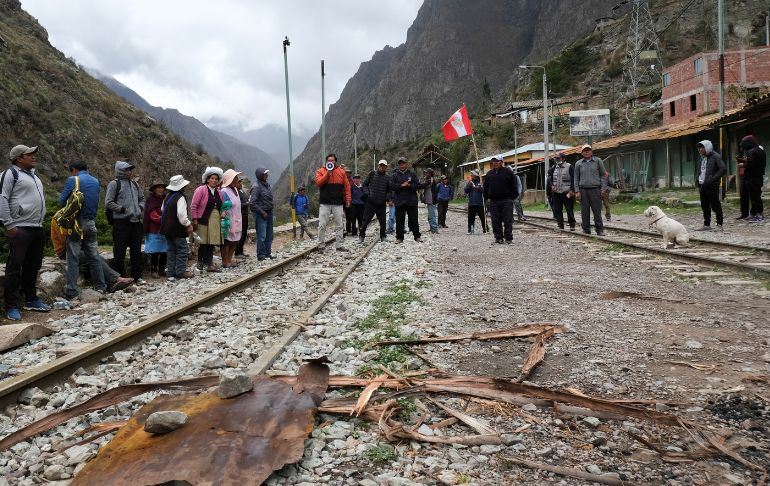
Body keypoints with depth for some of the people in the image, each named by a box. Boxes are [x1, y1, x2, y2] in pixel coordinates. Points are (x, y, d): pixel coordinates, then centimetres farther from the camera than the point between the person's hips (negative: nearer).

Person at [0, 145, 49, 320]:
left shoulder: (32, 174, 20)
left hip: (37, 228, 8)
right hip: (20, 229, -8)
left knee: (33, 267, 15)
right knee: (14, 269, -5)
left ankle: (31, 300, 25)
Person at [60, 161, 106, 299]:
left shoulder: (72, 180, -7)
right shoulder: (96, 181, 10)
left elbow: (62, 201, -6)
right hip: (91, 223, 5)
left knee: (73, 259, -1)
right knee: (94, 257, 13)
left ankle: (72, 291, -1)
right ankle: (100, 286, 18)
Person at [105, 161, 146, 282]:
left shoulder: (133, 184, 15)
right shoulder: (114, 184, -4)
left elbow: (142, 198, 28)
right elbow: (108, 203, -9)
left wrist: (140, 208, 10)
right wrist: (123, 209, -13)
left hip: (136, 221, 6)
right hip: (121, 222, -6)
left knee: (137, 251, 10)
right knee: (119, 252, -1)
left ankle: (137, 276, 18)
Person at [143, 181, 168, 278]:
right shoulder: (150, 200, -1)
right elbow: (152, 215, -9)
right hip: (154, 231, -4)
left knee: (164, 252, 4)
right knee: (154, 252, -1)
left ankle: (162, 270, 15)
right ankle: (153, 270, 8)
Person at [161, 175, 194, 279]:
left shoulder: (167, 196, 10)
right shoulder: (180, 198, -16)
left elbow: (162, 210, 21)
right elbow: (181, 214, -24)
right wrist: (188, 224, -13)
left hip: (167, 227, 8)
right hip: (177, 229, -8)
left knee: (171, 250, 14)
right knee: (182, 250, 0)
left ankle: (170, 272, 16)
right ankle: (181, 271, -1)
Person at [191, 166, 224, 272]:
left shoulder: (219, 192, 15)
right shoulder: (201, 190, -5)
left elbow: (221, 206, 23)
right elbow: (193, 206, -8)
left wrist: (222, 214, 3)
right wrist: (194, 220, -12)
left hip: (215, 221, 6)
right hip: (204, 220, -6)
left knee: (212, 243, 6)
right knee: (203, 242, -2)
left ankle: (209, 264, 11)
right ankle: (200, 262, 13)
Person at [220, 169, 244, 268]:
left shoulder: (235, 189, 11)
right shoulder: (224, 192, -16)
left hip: (236, 222, 9)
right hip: (228, 222, -9)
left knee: (235, 241, 13)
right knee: (226, 241, 0)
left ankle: (230, 259, 24)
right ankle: (225, 262, 8)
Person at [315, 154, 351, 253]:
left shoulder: (341, 171, 8)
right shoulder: (320, 171, 4)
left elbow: (347, 186, 9)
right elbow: (318, 183, -11)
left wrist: (348, 199, 3)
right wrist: (327, 173, -16)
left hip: (338, 203, 2)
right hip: (325, 203, -2)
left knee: (339, 225, 3)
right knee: (322, 225, -3)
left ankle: (339, 245, 10)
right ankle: (321, 245, 5)